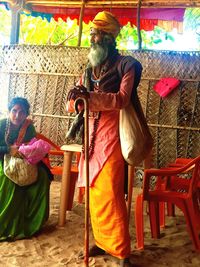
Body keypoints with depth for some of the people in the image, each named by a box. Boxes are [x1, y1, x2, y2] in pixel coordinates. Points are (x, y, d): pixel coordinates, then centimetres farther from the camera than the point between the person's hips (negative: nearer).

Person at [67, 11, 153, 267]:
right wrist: (75, 98, -12)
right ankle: (101, 241, 23)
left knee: (110, 193, -9)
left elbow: (122, 99, -17)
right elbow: (73, 104, 13)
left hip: (111, 136, -6)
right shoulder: (89, 69, 16)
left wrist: (90, 95, -30)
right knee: (94, 191, 9)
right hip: (91, 137, 6)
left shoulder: (125, 64, -3)